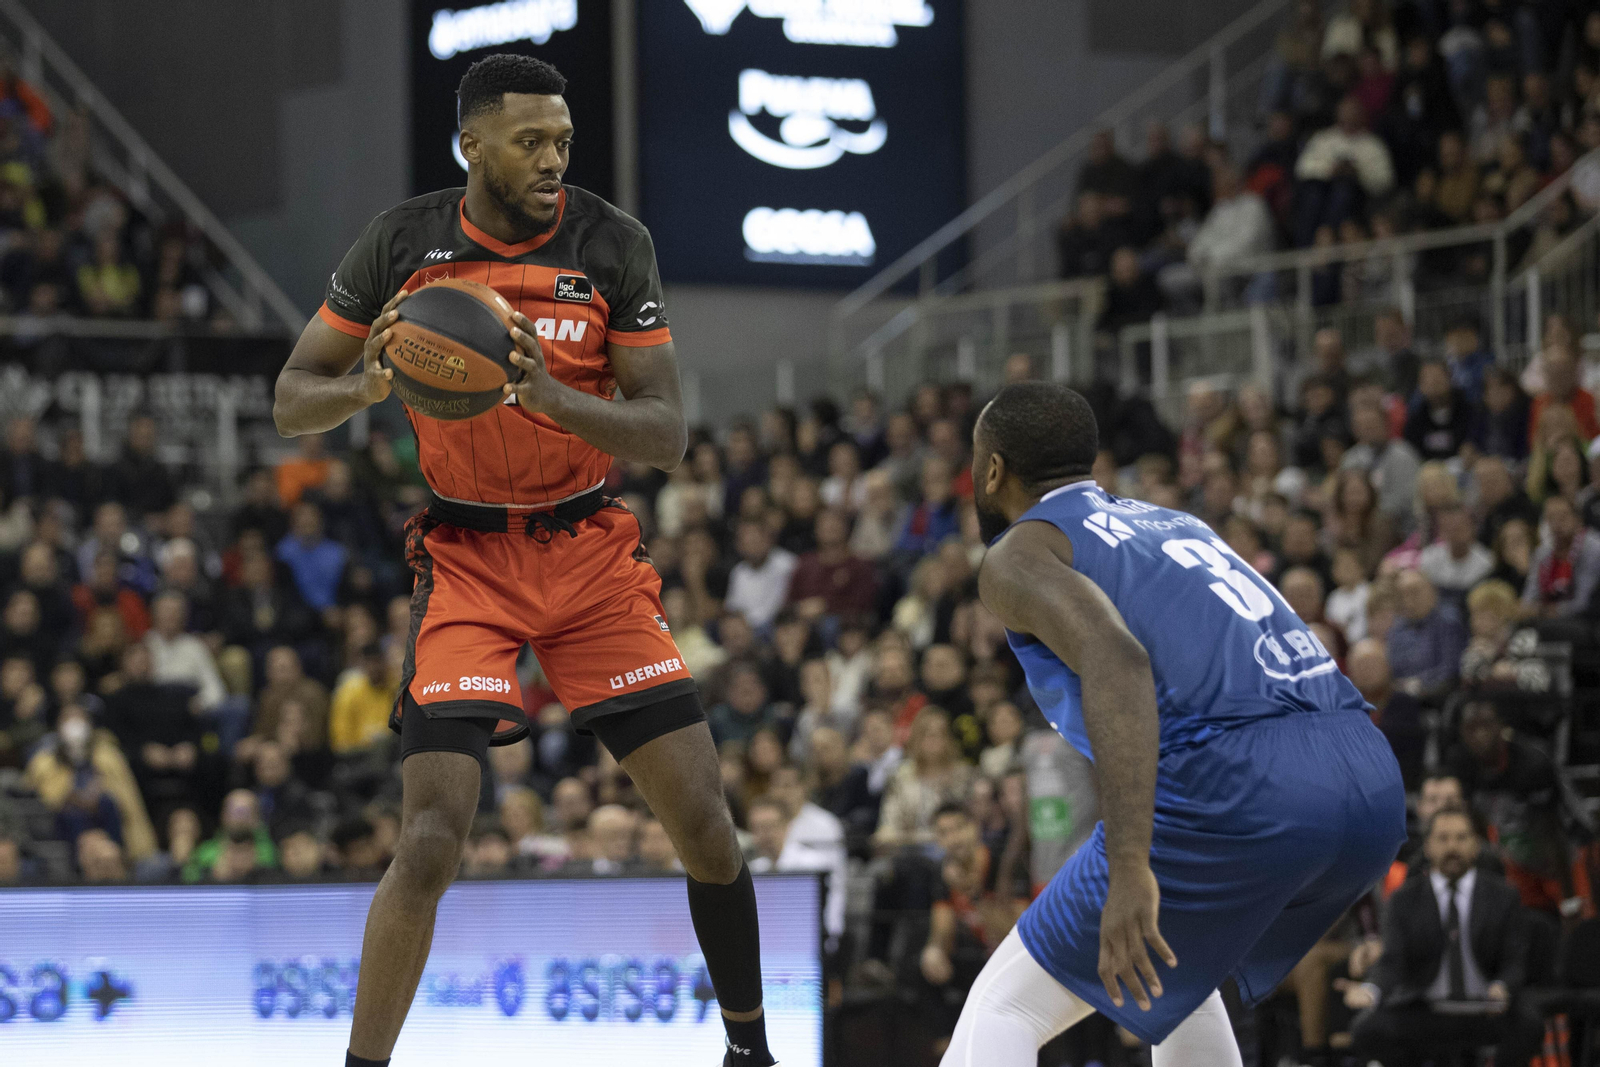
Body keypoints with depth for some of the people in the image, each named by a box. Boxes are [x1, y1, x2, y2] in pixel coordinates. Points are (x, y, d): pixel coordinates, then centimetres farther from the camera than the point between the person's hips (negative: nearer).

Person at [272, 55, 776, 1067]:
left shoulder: (613, 243, -7)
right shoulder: (403, 243, -6)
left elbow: (668, 435, -9)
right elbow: (292, 401, 1)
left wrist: (552, 396, -27)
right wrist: (369, 386, -22)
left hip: (593, 552, 1)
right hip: (468, 559, -1)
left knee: (705, 819, -2)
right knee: (433, 839, -16)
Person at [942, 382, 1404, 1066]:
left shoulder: (1017, 555, 7)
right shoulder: (1176, 523, 32)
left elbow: (1116, 661, -14)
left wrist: (1130, 869, -23)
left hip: (1240, 789, -7)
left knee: (1005, 1010, 4)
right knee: (1177, 972, 35)